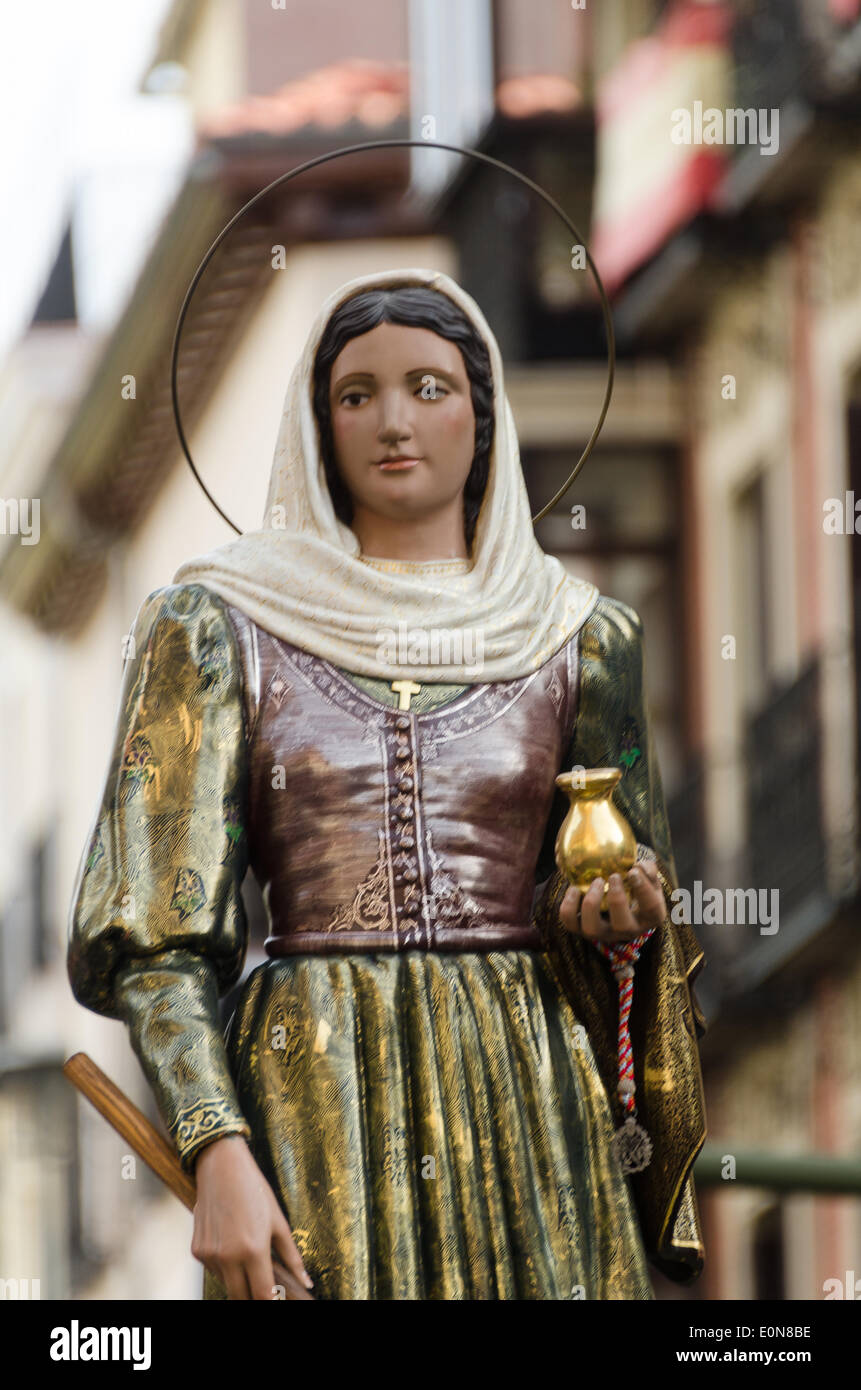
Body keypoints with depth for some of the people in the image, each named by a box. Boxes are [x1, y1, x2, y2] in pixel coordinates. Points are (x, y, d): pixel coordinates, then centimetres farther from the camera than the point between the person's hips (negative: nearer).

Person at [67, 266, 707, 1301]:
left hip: (526, 1094, 2)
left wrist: (614, 915, -5)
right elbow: (160, 936, -2)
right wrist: (218, 1155, -14)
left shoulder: (580, 638, 10)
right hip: (313, 1099, -2)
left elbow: (627, 907, 19)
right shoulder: (218, 625, 4)